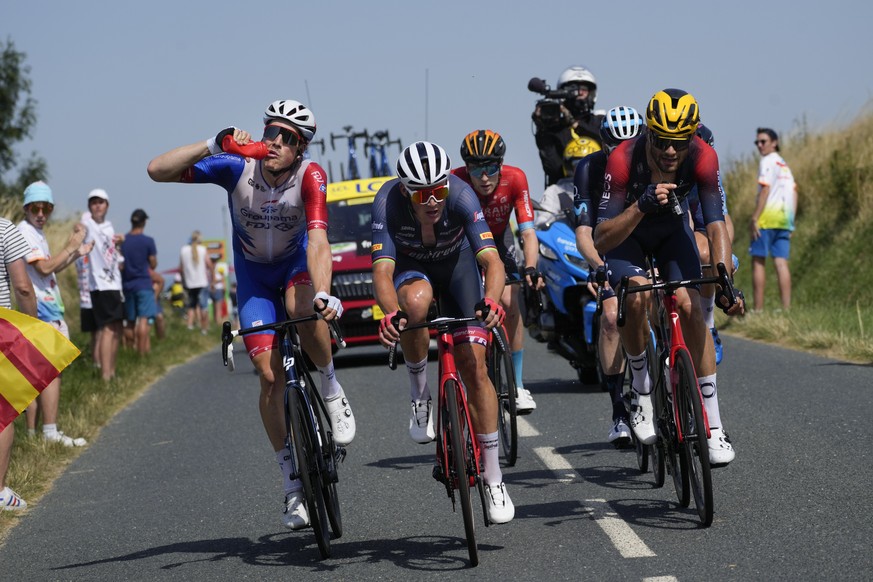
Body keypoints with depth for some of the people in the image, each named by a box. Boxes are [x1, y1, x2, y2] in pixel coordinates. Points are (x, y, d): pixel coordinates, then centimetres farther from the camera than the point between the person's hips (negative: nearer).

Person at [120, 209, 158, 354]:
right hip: (143, 284, -5)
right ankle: (142, 352, -18)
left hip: (127, 285, 5)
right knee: (144, 319, -9)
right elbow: (153, 265, -3)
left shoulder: (122, 241, 2)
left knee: (131, 321, 16)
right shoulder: (148, 241, -9)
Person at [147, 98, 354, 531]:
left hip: (297, 262, -1)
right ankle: (293, 482, 3)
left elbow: (318, 240, -41)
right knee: (271, 375, -8)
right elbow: (157, 171, -31)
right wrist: (213, 145, -44)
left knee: (303, 308, -37)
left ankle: (331, 388, -8)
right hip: (253, 272, 1)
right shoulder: (238, 167, -25)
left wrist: (323, 293, -57)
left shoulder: (310, 176, -28)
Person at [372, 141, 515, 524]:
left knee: (474, 366, -11)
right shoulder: (388, 202, -33)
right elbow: (382, 269, -39)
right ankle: (420, 396, -15)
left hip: (457, 264, 0)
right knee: (415, 300, -39)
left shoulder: (460, 195, -33)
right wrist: (390, 313, -59)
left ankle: (493, 478, -2)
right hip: (410, 268, 0)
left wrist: (491, 300, -59)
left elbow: (492, 260, -39)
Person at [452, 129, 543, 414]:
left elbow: (527, 231, -30)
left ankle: (518, 385, -7)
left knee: (510, 305, -17)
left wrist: (530, 268, -46)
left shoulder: (514, 179, -28)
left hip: (498, 241, 1)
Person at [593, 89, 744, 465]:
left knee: (690, 307, -17)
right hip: (625, 233, -2)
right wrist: (641, 206, -54)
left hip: (672, 230, 2)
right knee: (636, 295, -31)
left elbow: (716, 224, -31)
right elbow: (601, 240, -38)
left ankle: (713, 426, -12)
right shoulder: (624, 160, -37)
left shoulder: (703, 157, -31)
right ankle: (642, 391, -7)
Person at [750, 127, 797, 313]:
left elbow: (765, 189, -14)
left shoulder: (768, 161, -3)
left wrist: (754, 218, -17)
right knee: (781, 262, 2)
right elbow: (794, 193, 19)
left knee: (758, 261, -4)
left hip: (768, 216, -7)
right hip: (784, 219, 7)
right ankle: (786, 309, -7)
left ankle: (758, 309, -8)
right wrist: (791, 222, 18)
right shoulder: (784, 165, 22)